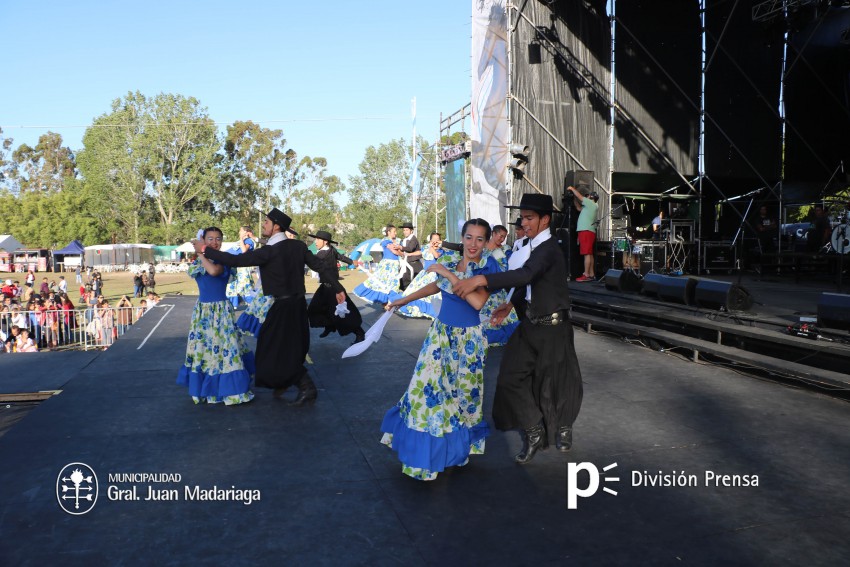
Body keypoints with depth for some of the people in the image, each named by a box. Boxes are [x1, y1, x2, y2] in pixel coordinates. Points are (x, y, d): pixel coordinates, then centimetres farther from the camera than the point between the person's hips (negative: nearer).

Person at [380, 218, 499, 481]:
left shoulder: (487, 266, -14)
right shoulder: (448, 261, 0)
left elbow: (478, 302, -28)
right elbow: (436, 286, 18)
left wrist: (450, 274, -26)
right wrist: (404, 300, 24)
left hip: (467, 340, -4)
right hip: (440, 333, 4)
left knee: (461, 394, 10)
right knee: (427, 388, 7)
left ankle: (455, 447, 31)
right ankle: (428, 448, 28)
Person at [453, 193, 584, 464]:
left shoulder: (549, 249, -23)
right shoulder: (532, 246, 4)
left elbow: (525, 274, -39)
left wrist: (480, 280, -45)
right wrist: (512, 304, 9)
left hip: (553, 327, -7)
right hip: (530, 323, 8)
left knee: (557, 381, 11)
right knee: (510, 377, 2)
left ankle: (563, 427, 40)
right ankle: (534, 433, 18)